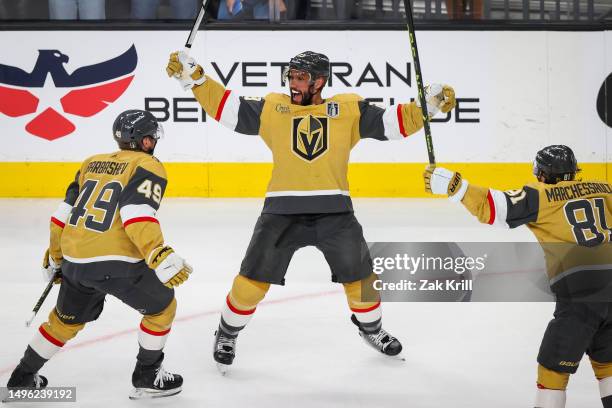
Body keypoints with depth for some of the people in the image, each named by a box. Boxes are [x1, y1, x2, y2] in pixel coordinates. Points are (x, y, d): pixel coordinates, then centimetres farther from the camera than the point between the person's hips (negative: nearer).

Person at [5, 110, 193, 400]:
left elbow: (64, 213, 19)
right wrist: (159, 256, -27)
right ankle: (147, 378, 18)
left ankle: (22, 378, 36)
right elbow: (136, 214, -20)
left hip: (74, 261, 7)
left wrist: (55, 257, 30)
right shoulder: (148, 167, -3)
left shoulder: (92, 163, 18)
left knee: (66, 319, 28)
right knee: (161, 308, 15)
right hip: (116, 263, -7)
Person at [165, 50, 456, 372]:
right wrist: (192, 77, -3)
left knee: (359, 277, 9)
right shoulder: (271, 108, 8)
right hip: (282, 211, 0)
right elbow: (224, 106, 6)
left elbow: (392, 122, 4)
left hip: (334, 211, 0)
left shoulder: (349, 109, 7)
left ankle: (371, 328, 38)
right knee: (253, 279, -1)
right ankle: (226, 334, 23)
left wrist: (430, 105, -8)